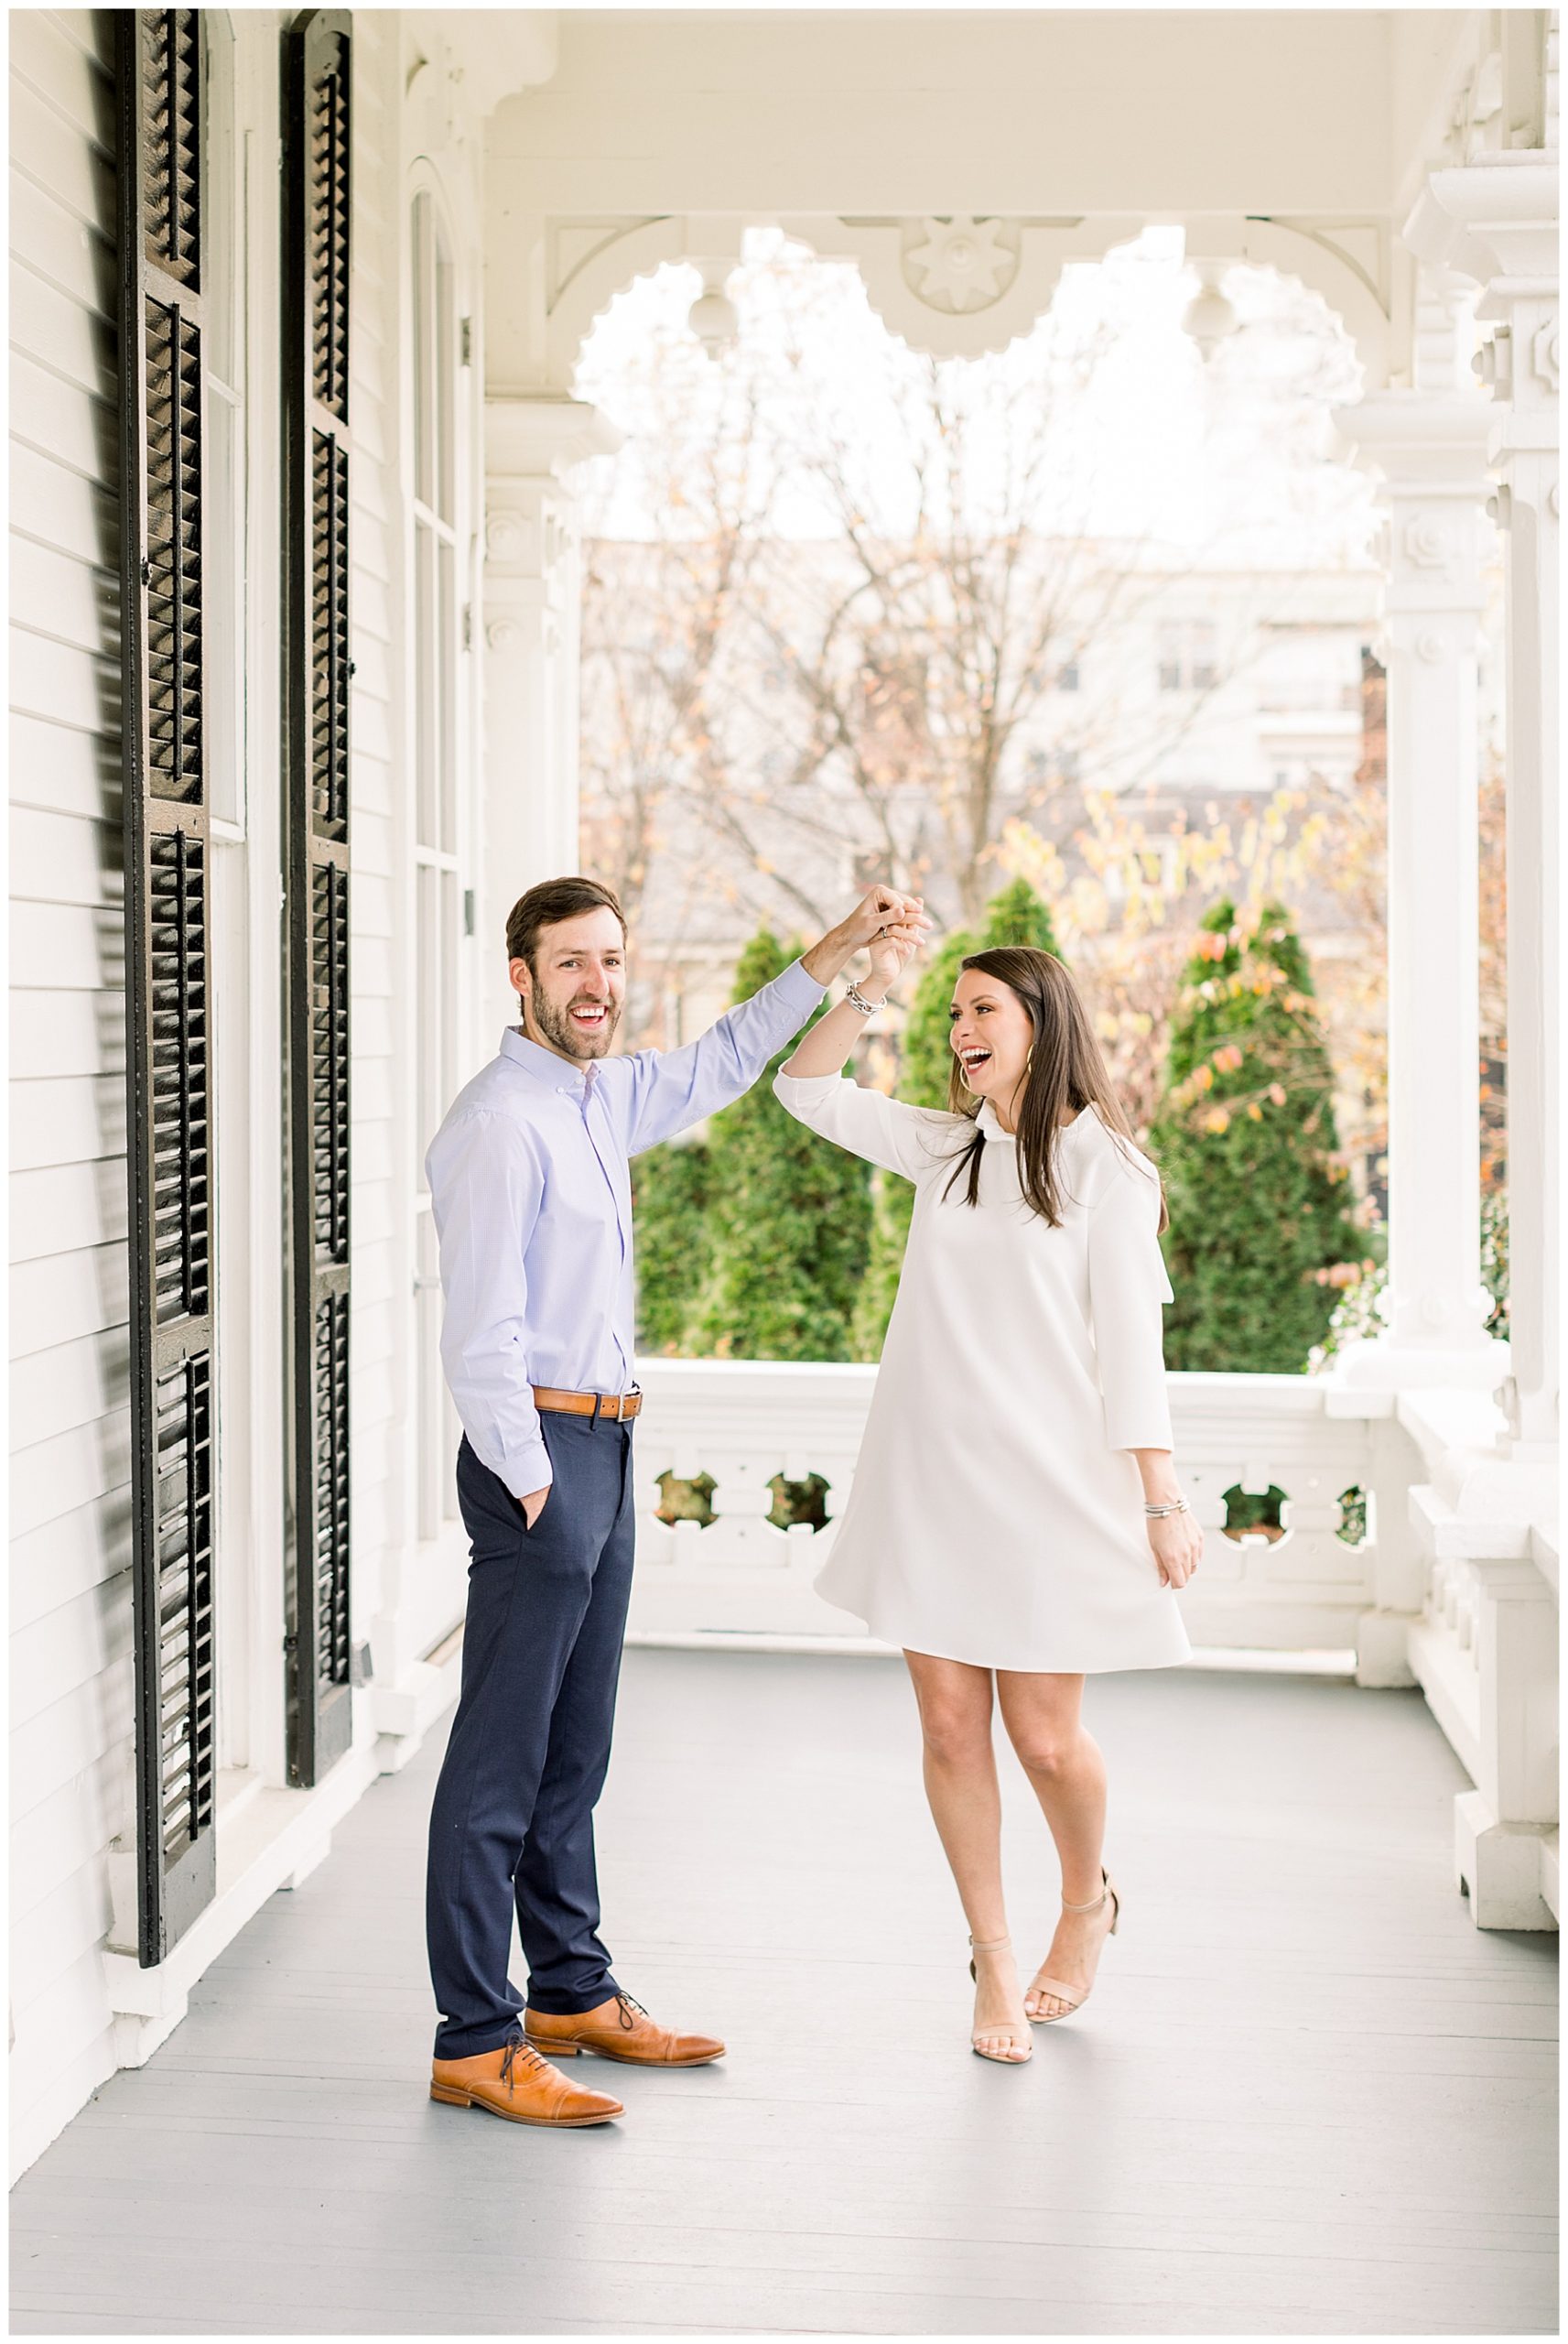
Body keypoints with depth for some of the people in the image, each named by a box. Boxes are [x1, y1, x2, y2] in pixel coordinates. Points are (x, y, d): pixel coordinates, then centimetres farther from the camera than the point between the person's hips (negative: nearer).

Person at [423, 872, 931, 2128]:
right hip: (540, 1450, -9)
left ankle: (574, 1991, 29)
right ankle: (475, 2041, -1)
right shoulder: (503, 1121, -16)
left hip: (603, 1451, 9)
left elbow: (718, 1065, 30)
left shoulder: (602, 1097, 12)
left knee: (576, 1746, 17)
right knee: (502, 1757, -5)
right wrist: (532, 1486, -17)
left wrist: (839, 948, 28)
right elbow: (481, 1333, -19)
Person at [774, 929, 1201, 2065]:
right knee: (950, 1725, 3)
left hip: (1049, 1481, -4)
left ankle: (1088, 1903, 30)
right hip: (931, 1478, 5)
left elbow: (1130, 1339, -5)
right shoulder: (948, 1149, 12)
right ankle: (995, 1962, 16)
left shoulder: (1101, 1162, -3)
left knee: (1046, 1737, 0)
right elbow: (809, 1089, 15)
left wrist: (1162, 1499, -8)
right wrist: (865, 988, 0)